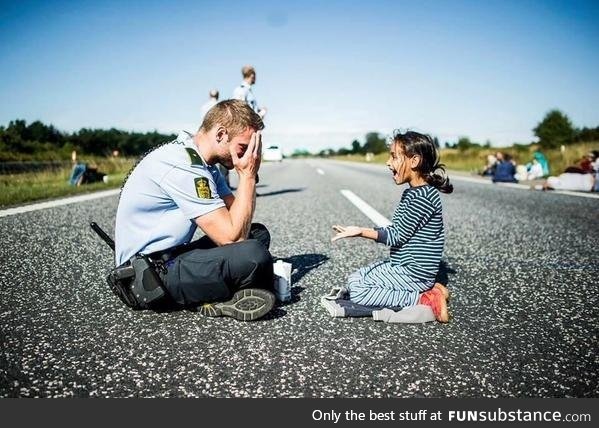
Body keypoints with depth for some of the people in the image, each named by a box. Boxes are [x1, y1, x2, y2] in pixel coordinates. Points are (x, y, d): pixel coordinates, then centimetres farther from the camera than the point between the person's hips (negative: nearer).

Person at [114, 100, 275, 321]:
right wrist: (247, 175, -16)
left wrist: (249, 175, -6)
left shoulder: (200, 161, 8)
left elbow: (238, 218, 6)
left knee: (258, 233, 10)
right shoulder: (183, 167, -22)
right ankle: (219, 299, -2)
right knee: (253, 256, -31)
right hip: (150, 272, -11)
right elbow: (231, 236, -24)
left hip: (172, 256, 11)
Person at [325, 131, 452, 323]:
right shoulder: (412, 193, 9)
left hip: (414, 272, -10)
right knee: (356, 277, 15)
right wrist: (362, 231, 7)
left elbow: (397, 236, -20)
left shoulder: (423, 197, -22)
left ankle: (425, 300, -9)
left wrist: (361, 232, -22)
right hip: (403, 265, 10)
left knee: (356, 289, -13)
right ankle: (427, 289, 7)